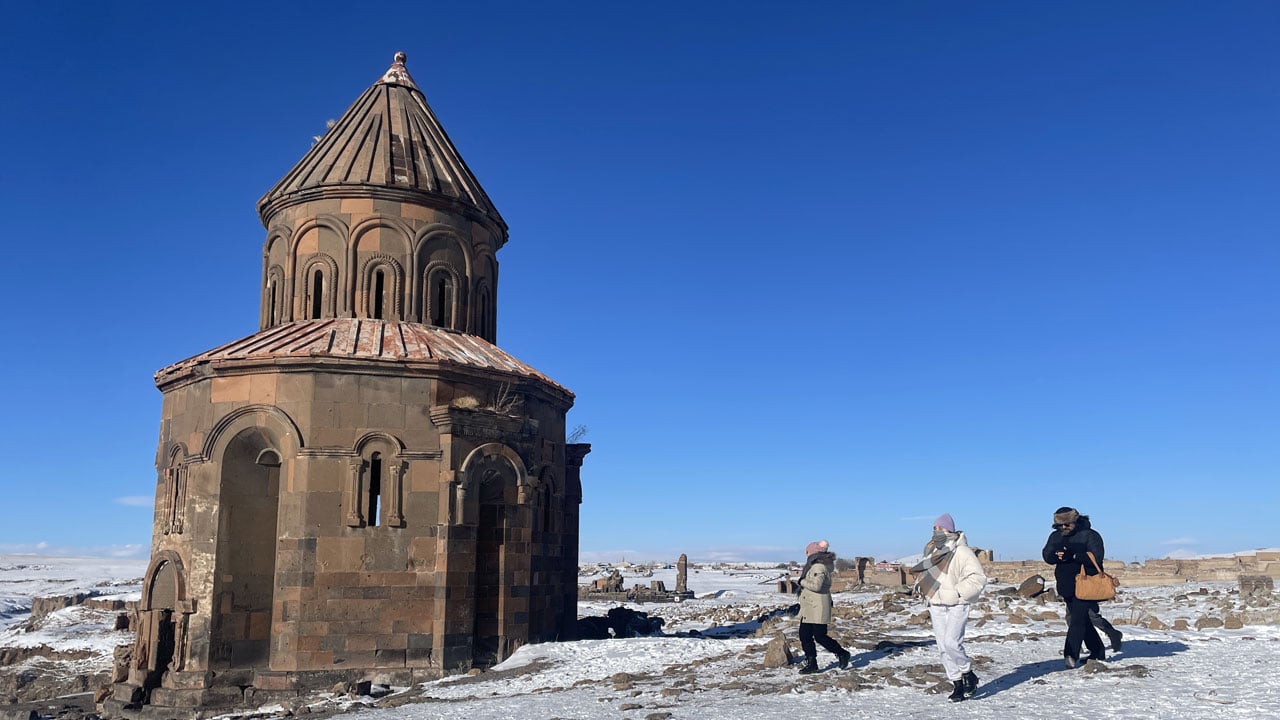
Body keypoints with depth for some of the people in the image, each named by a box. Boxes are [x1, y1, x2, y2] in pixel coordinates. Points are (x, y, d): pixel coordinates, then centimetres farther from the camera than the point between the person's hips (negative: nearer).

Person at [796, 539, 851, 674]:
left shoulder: (819, 567, -17)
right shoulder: (813, 566, 14)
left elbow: (816, 586, -28)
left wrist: (803, 582, -15)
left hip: (818, 608, -10)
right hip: (809, 608, 10)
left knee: (819, 636, -3)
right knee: (804, 635, 7)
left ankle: (842, 654, 15)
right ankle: (811, 663, 13)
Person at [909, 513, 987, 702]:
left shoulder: (961, 552, -11)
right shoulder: (931, 551, 10)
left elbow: (978, 578, -15)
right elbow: (924, 573, 27)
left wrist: (957, 592, -17)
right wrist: (921, 586, 10)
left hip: (956, 607, -6)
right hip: (936, 606, 7)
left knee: (952, 643, -17)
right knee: (943, 647, 5)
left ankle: (968, 674, 8)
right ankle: (957, 684, 15)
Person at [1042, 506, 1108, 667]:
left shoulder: (1090, 535, -8)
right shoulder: (1055, 536, 11)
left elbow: (1096, 558, -19)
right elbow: (1047, 556, 5)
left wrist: (1073, 555, -30)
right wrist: (1057, 555, -18)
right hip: (1066, 586, 6)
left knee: (1078, 619, -15)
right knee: (1083, 621, 12)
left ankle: (1071, 654, -20)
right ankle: (1098, 652, 24)